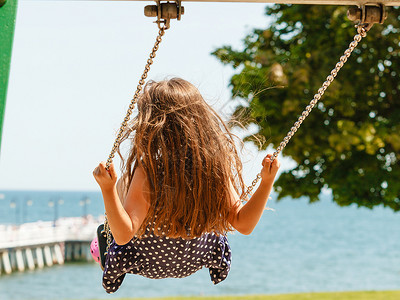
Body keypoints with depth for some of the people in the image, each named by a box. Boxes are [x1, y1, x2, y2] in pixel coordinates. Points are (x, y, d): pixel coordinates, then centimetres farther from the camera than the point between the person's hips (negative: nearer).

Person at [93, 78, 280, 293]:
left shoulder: (147, 172, -35)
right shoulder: (217, 167, -24)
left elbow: (123, 234, -36)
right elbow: (244, 224, -17)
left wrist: (107, 189, -43)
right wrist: (267, 181, -15)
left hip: (146, 262, -3)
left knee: (122, 184, 23)